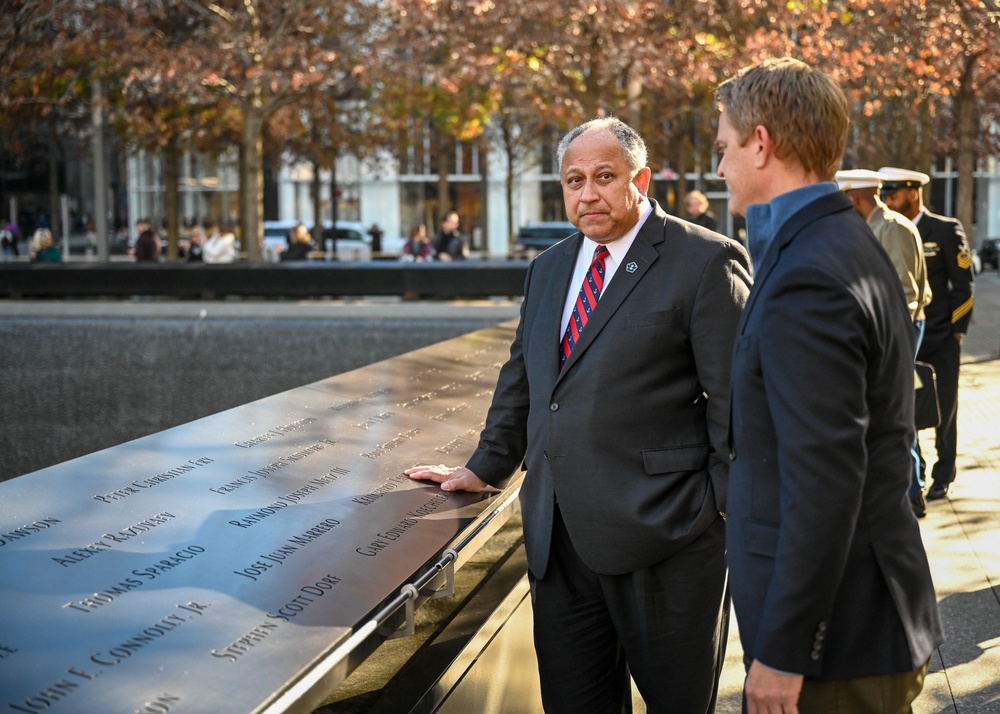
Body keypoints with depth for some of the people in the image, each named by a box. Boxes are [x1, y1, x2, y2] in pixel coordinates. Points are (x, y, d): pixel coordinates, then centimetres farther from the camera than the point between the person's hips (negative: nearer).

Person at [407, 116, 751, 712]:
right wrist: (487, 467, 25)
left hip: (661, 531, -6)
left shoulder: (705, 261, -6)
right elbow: (521, 378, 27)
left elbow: (735, 399, -9)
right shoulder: (549, 268, 16)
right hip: (559, 537, 6)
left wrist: (736, 514, -11)